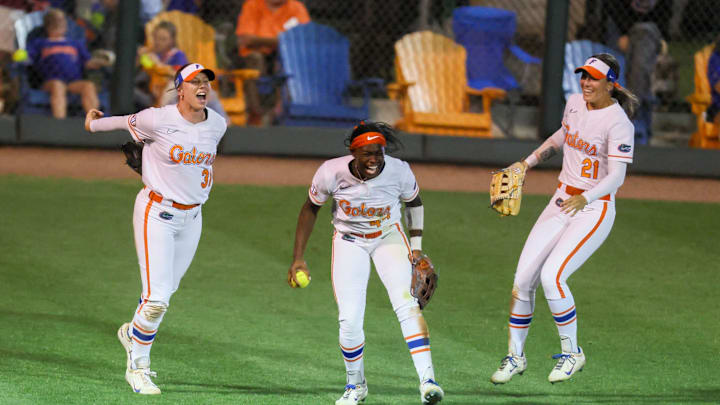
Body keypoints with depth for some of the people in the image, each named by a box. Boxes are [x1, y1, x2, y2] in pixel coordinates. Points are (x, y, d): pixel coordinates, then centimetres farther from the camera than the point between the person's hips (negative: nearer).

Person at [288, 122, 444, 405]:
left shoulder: (399, 172, -22)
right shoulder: (331, 173, -24)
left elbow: (414, 202, 2)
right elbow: (311, 208, -5)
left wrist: (416, 246, -2)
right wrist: (298, 258, -6)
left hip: (389, 237, 0)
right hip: (349, 241, 0)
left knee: (406, 304, -23)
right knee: (349, 320, -11)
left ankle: (427, 379, -30)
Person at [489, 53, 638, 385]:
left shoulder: (618, 122, -17)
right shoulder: (574, 103, 4)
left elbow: (617, 177, -24)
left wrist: (586, 198, -40)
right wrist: (528, 163, 17)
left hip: (595, 208, -7)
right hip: (561, 202, 7)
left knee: (552, 275, -22)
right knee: (523, 278, -1)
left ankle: (571, 353, -2)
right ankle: (515, 357, 15)